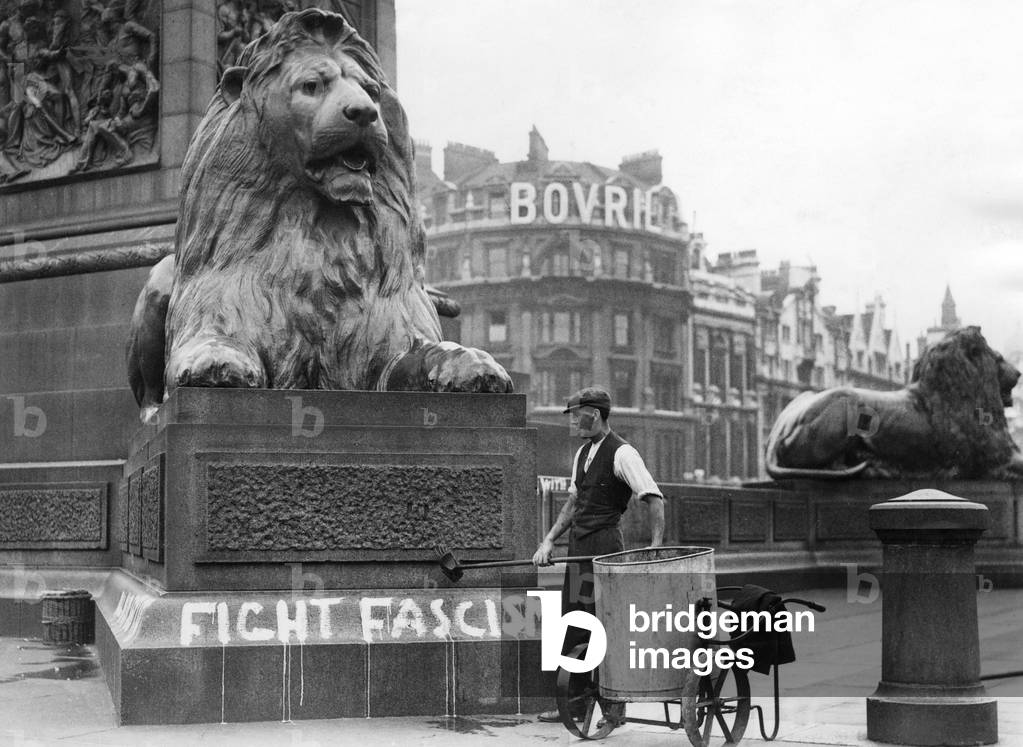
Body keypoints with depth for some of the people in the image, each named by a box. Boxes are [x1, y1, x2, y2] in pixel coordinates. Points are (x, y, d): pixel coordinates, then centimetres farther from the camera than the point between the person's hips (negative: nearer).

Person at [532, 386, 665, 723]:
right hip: (579, 543, 9)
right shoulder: (583, 453, 15)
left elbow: (654, 498, -18)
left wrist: (655, 548, -26)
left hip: (605, 544, -9)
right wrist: (549, 540, 11)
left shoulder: (621, 453, -12)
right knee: (573, 624, 11)